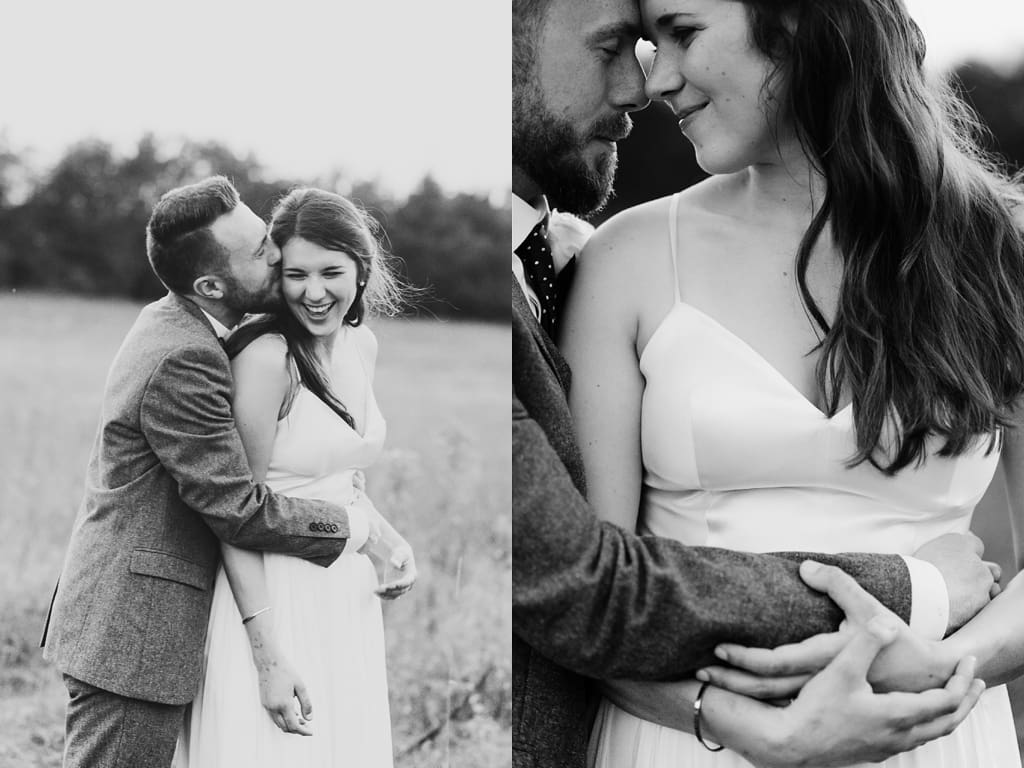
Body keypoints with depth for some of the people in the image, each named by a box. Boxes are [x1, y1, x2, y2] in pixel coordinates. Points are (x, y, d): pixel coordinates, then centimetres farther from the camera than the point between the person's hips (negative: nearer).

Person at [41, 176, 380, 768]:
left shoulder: (167, 321, 9)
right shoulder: (185, 360, -22)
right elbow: (237, 508, -20)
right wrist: (348, 527, -7)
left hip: (120, 619, 10)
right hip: (133, 634, -10)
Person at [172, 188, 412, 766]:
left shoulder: (362, 345, 5)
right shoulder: (267, 356, -17)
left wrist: (388, 540, 1)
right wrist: (269, 658, -19)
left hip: (349, 594, 7)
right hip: (271, 594, -7)